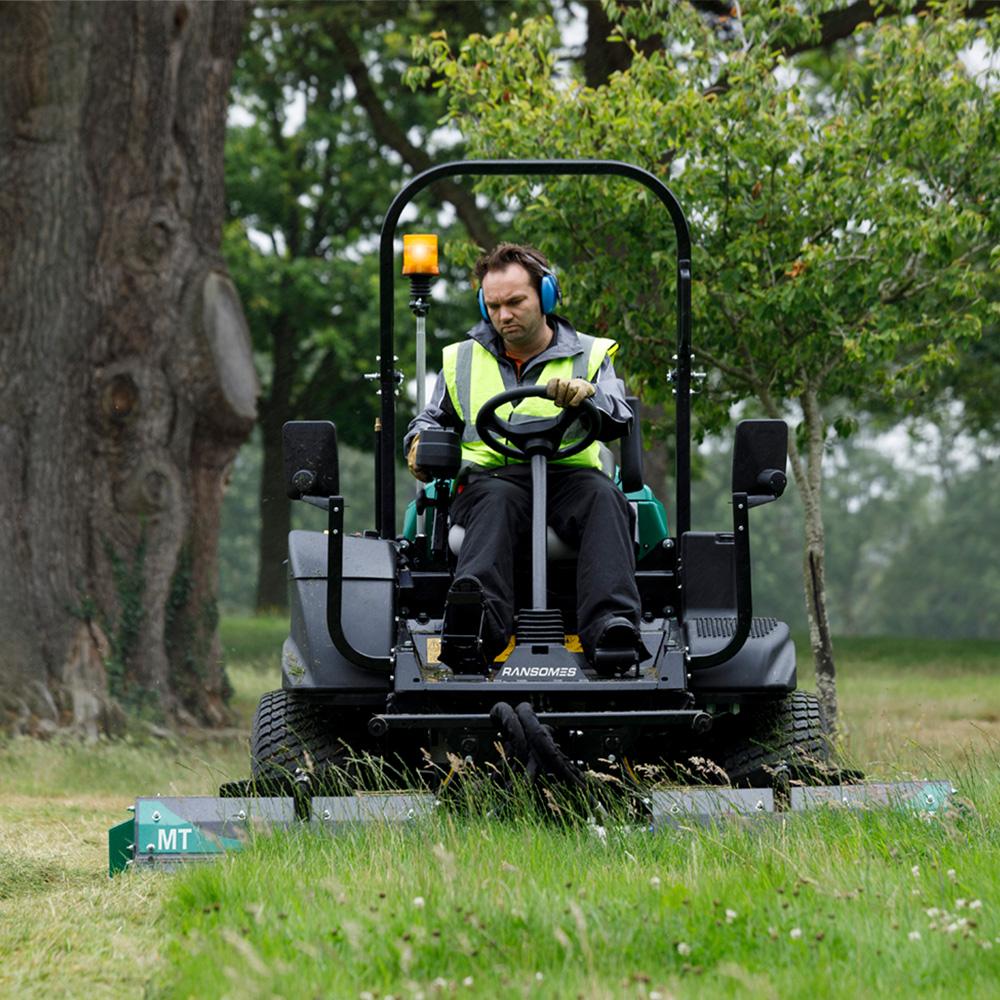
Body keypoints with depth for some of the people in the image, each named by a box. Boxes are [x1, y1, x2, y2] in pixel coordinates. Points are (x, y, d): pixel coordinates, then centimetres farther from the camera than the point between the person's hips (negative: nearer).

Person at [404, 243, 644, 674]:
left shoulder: (591, 355, 17)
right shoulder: (462, 360, 25)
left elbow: (618, 422, 0)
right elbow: (433, 419, 36)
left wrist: (588, 395, -24)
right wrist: (421, 442, 9)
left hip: (570, 476, 0)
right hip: (491, 478, 0)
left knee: (604, 497, -37)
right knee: (496, 501, -39)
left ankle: (612, 627, -59)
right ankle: (479, 623, -69)